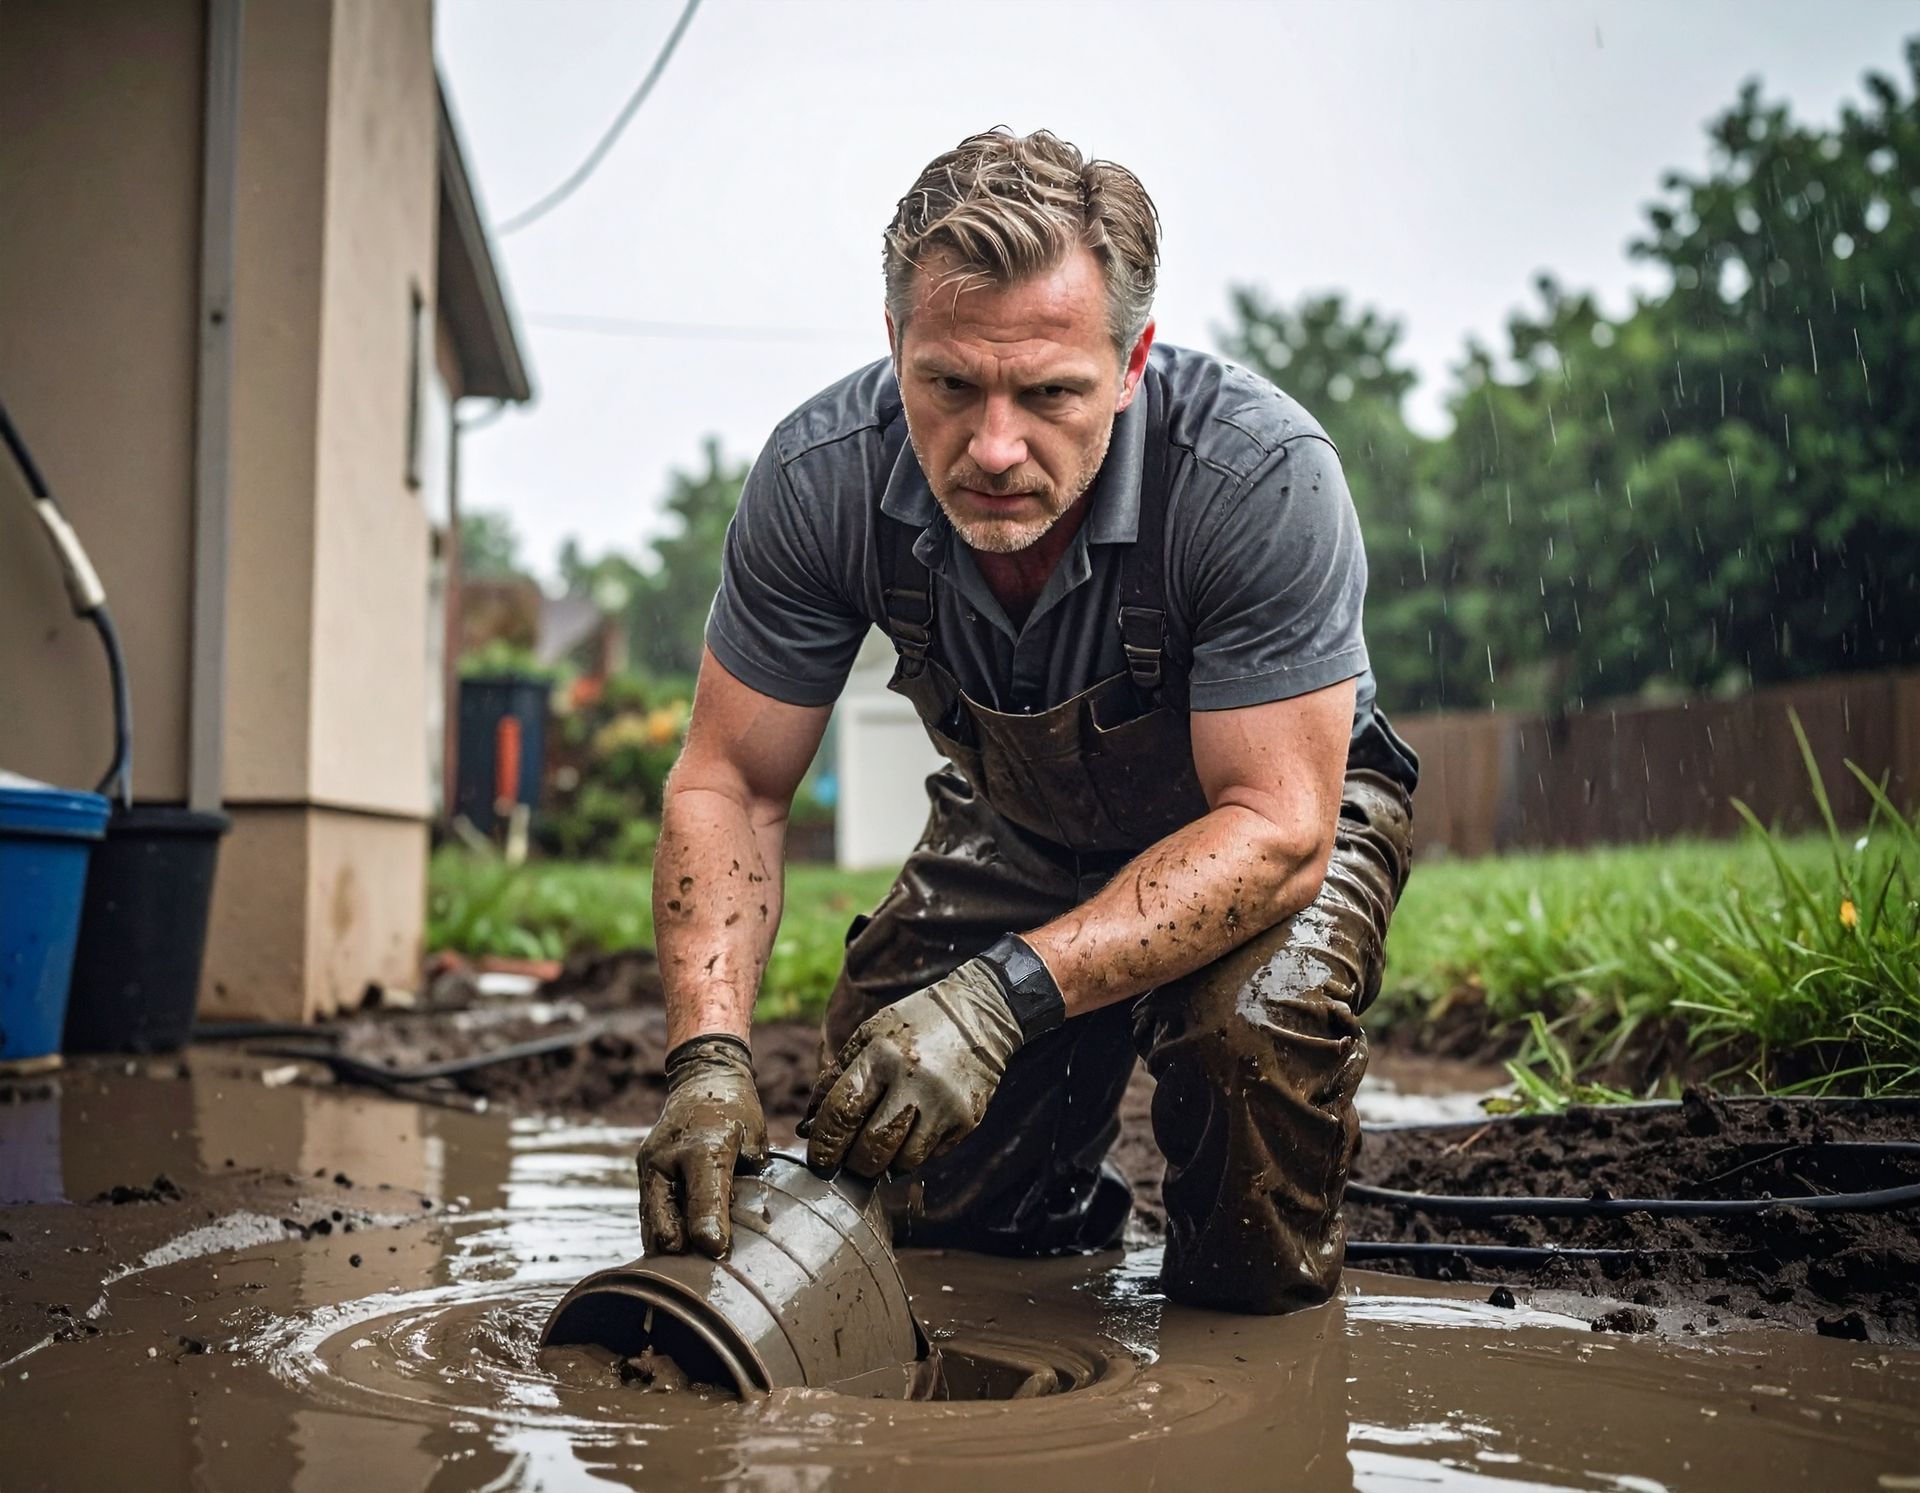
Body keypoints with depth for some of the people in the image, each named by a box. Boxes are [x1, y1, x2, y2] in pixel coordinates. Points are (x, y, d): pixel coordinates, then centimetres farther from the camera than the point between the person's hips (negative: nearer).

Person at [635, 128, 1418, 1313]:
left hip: (1278, 805, -2)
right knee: (932, 1204, -7)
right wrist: (710, 1055, -35)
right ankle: (1067, 1207, 29)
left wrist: (1005, 995, -46)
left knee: (1255, 1023, -33)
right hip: (1024, 820, 3)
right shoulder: (821, 479, -27)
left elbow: (1274, 826, -34)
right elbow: (729, 786, -18)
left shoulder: (1263, 478, -37)